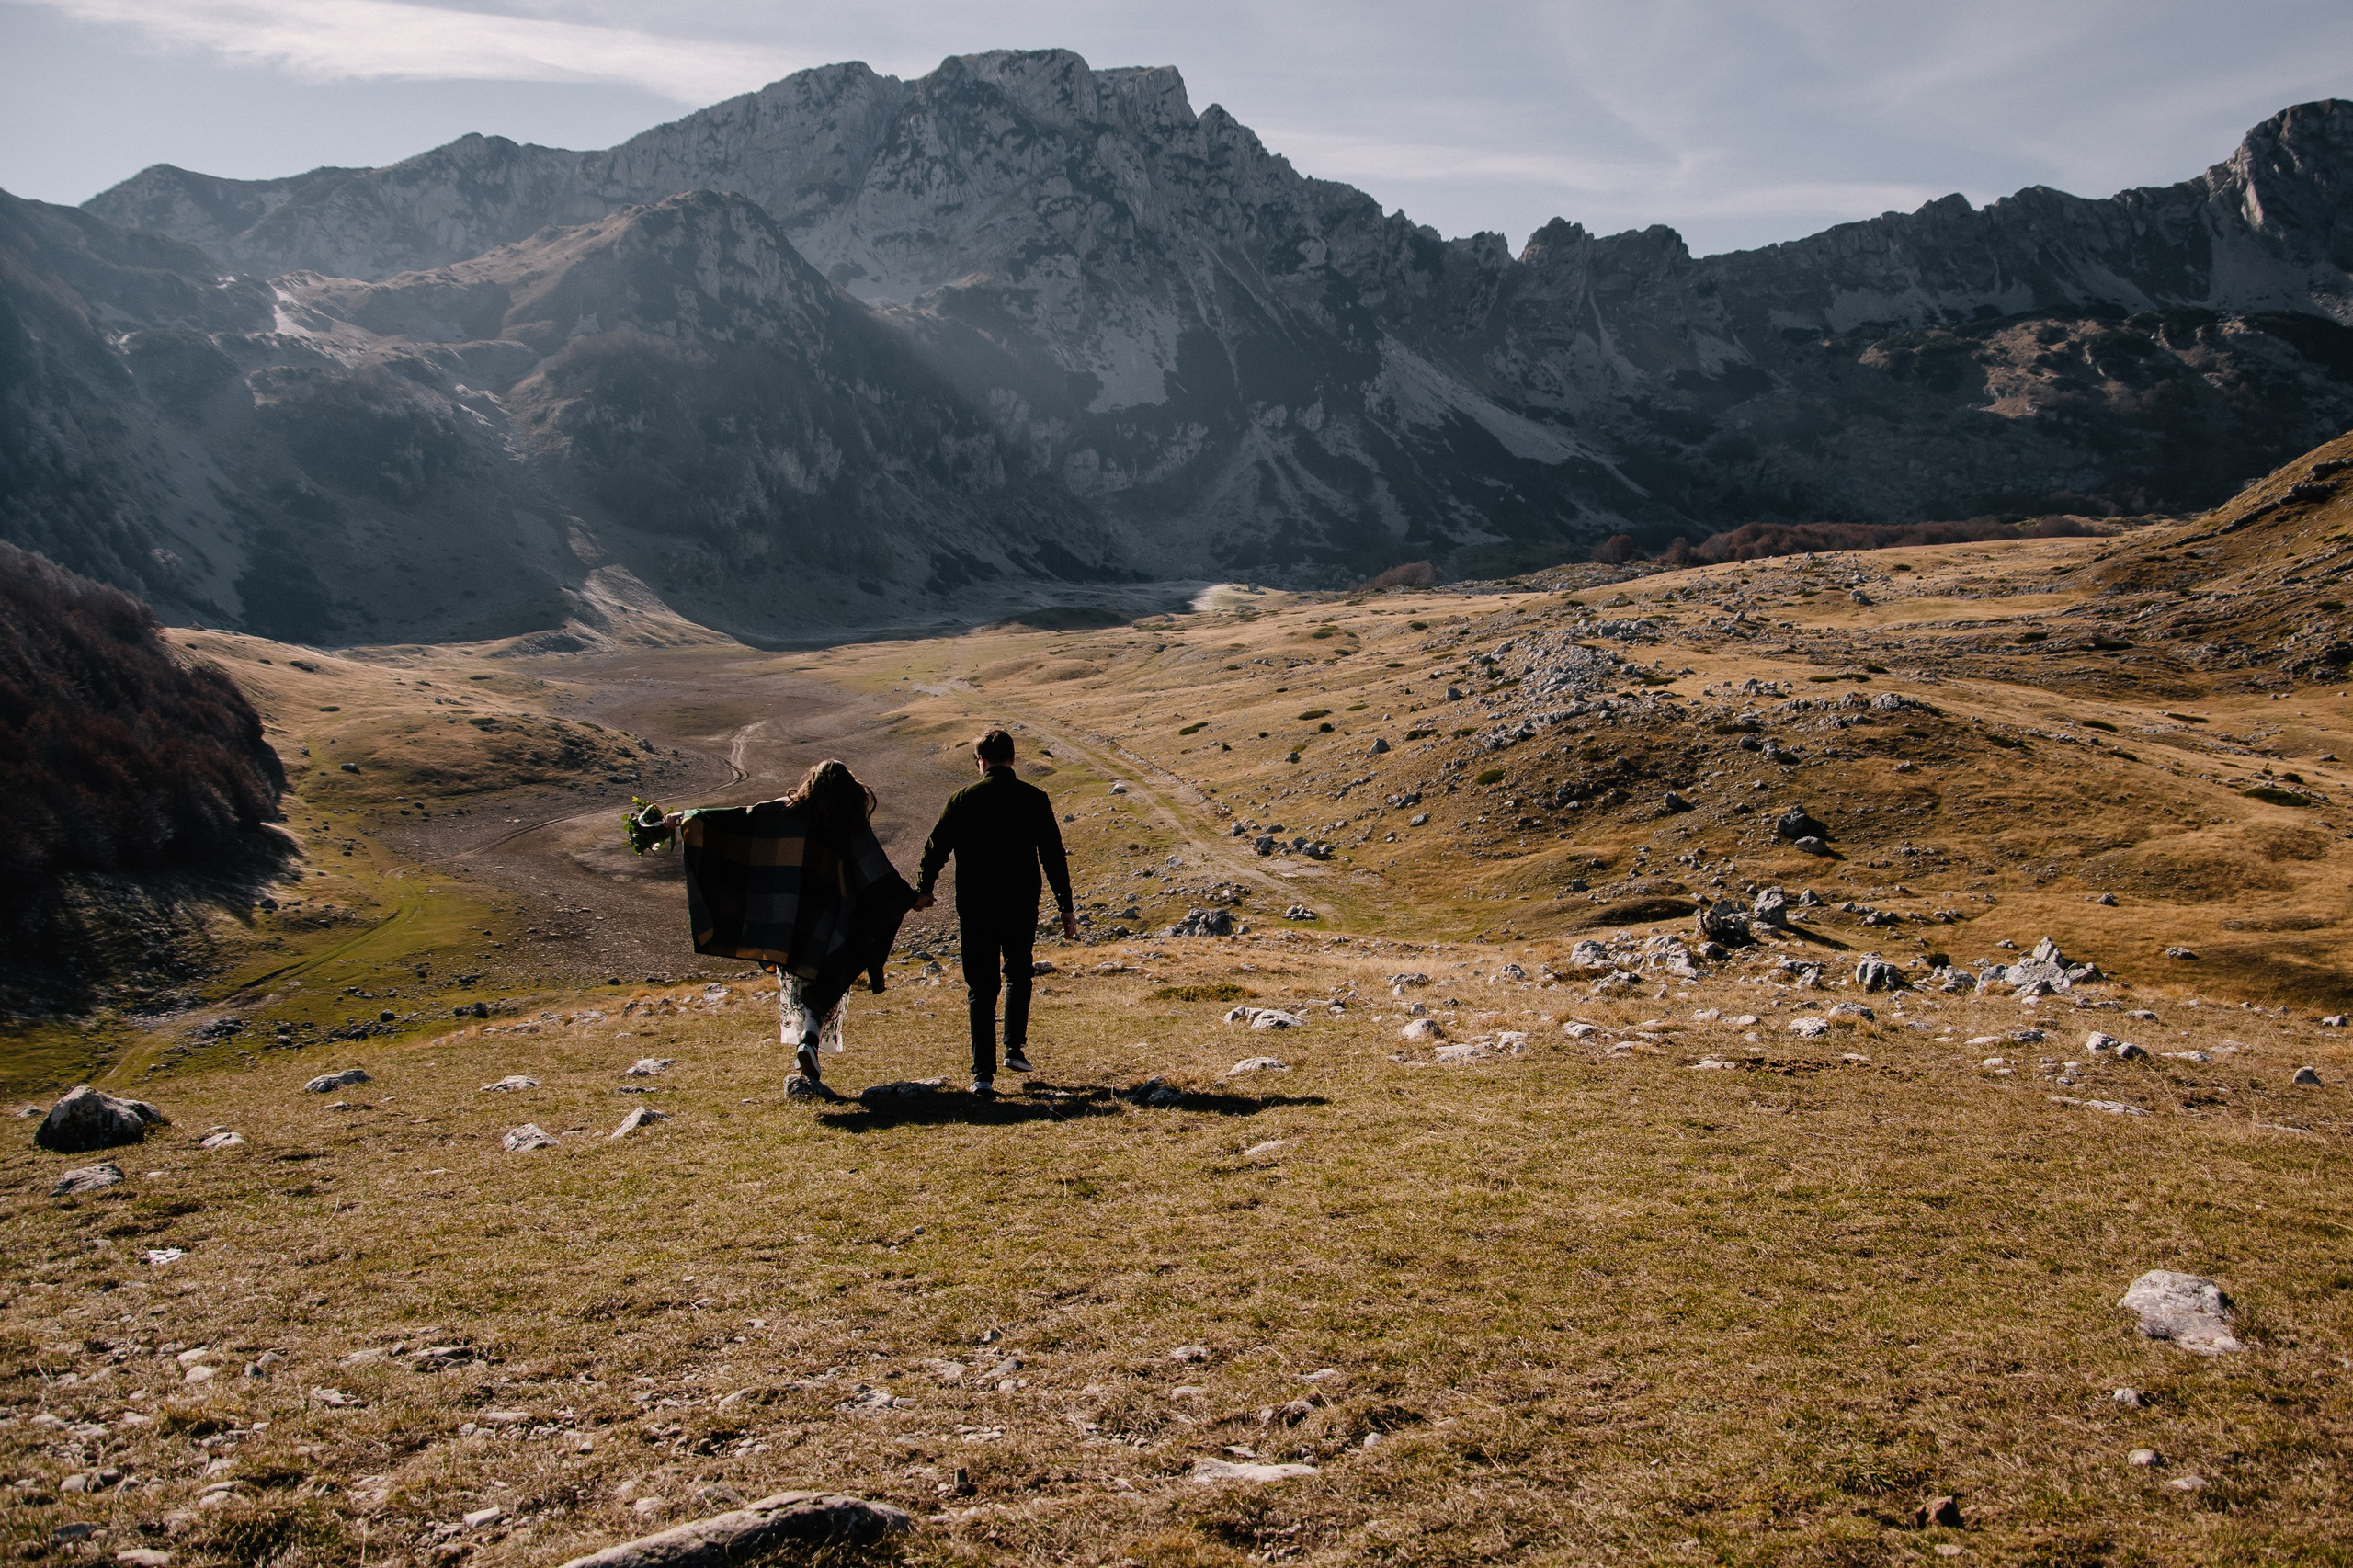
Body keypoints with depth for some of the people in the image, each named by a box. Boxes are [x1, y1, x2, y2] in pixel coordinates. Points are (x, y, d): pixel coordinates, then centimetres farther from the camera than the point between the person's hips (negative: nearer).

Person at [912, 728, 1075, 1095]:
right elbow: (1054, 857, -3)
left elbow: (936, 847, 3)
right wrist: (1066, 909, 2)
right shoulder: (1034, 799, -2)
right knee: (1018, 974, 25)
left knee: (981, 987, 6)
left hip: (974, 909, 0)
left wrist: (924, 889, 18)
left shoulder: (963, 799, -3)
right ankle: (1015, 1048, 19)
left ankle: (983, 1074, 1)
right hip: (1022, 907, 1)